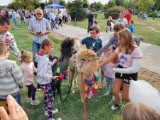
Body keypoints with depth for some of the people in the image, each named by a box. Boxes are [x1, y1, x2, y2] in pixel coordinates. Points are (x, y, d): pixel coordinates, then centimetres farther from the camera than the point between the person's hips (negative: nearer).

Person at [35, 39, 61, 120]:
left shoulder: (43, 55, -1)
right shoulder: (44, 59, -30)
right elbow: (42, 73, -32)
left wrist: (52, 63, 1)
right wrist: (52, 77, -26)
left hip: (45, 80, 9)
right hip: (45, 81, -9)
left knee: (47, 95, 26)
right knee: (50, 98, 2)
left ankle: (47, 110, 46)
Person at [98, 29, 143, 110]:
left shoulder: (136, 51, -23)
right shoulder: (120, 48, -4)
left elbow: (135, 69, -26)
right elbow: (110, 59, -2)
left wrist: (117, 70, -22)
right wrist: (98, 66, -8)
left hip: (130, 74, -5)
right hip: (120, 71, 5)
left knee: (125, 96, 4)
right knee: (115, 91, 5)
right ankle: (119, 104, 37)